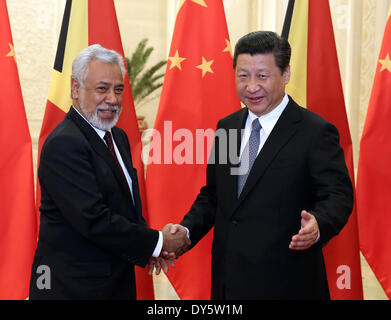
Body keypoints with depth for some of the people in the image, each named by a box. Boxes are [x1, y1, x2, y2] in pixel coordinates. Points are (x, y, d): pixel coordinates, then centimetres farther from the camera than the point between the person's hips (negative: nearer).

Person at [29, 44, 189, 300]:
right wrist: (157, 242, -16)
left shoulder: (118, 137, 8)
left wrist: (146, 249, -2)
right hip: (74, 285, -8)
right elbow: (94, 220, -25)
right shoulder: (64, 144, -20)